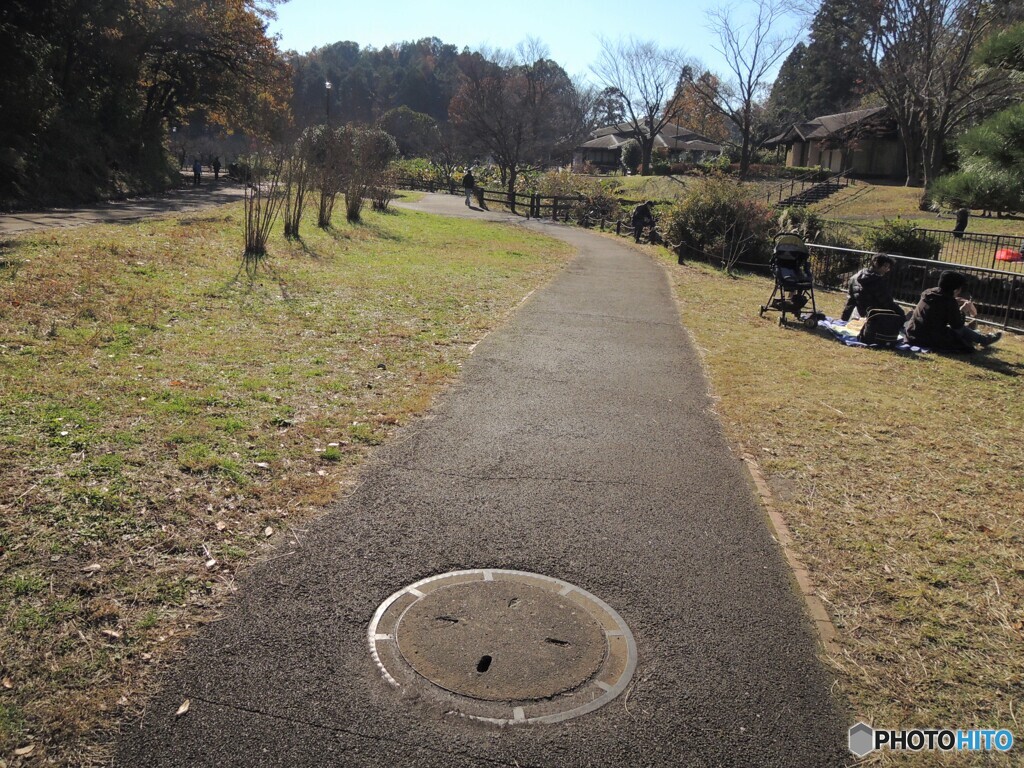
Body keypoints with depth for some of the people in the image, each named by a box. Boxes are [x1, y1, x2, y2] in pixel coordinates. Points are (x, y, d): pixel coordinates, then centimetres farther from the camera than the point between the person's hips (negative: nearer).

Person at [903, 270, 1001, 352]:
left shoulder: (928, 293, 6)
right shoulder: (949, 302, -13)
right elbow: (957, 325, -5)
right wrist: (962, 311, 8)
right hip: (931, 339, -7)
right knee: (961, 330, 14)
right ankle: (984, 339, 36)